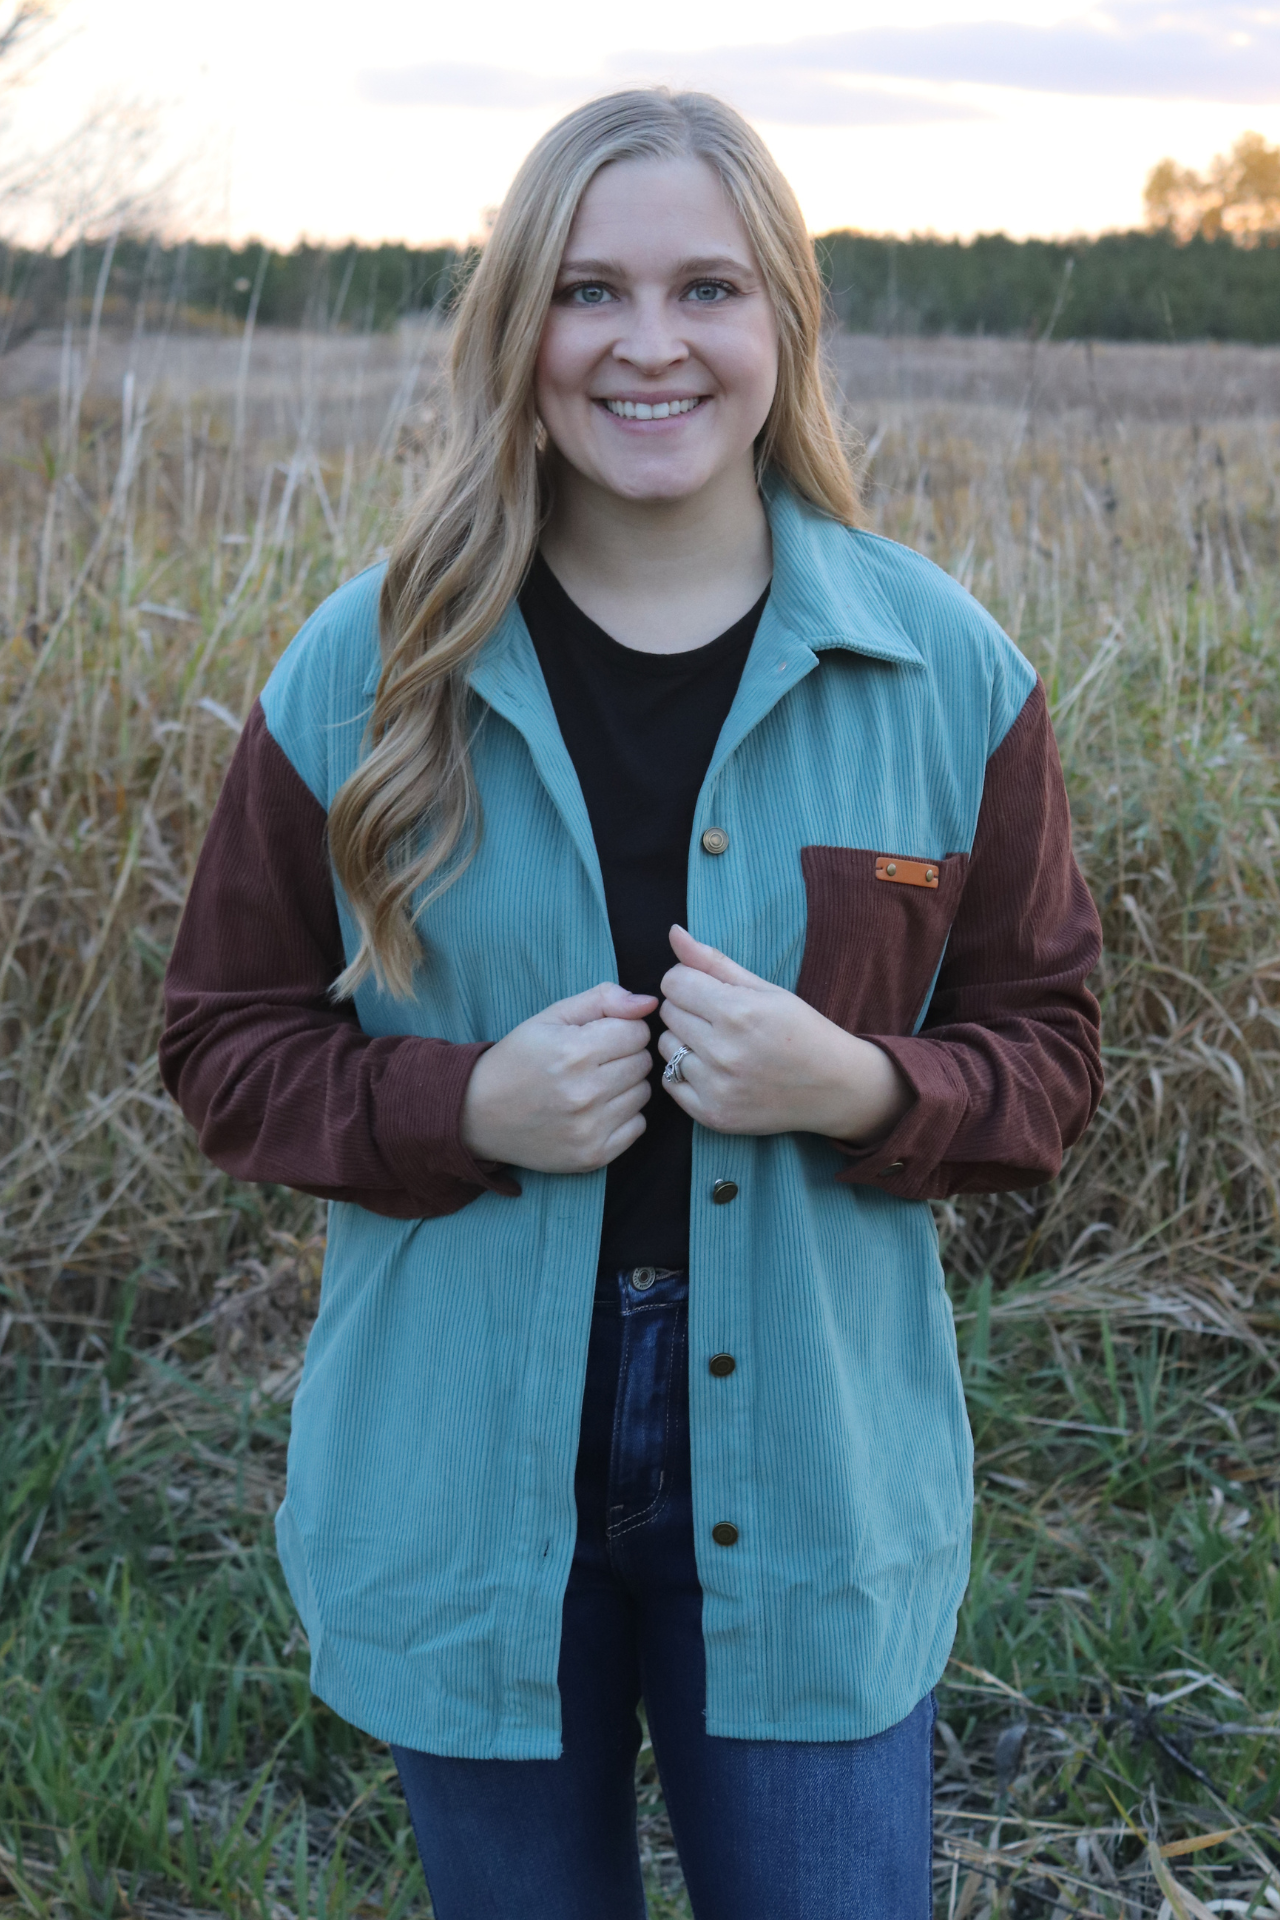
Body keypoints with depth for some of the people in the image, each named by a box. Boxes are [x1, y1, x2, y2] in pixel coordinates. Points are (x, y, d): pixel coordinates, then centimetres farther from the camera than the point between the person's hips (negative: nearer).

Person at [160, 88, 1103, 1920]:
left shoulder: (948, 673, -5)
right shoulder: (367, 672, -5)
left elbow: (1047, 1054, 2)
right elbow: (228, 1043, 1)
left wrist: (856, 1086, -20)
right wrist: (470, 1106, -18)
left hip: (814, 1475, 0)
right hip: (462, 1482, 1)